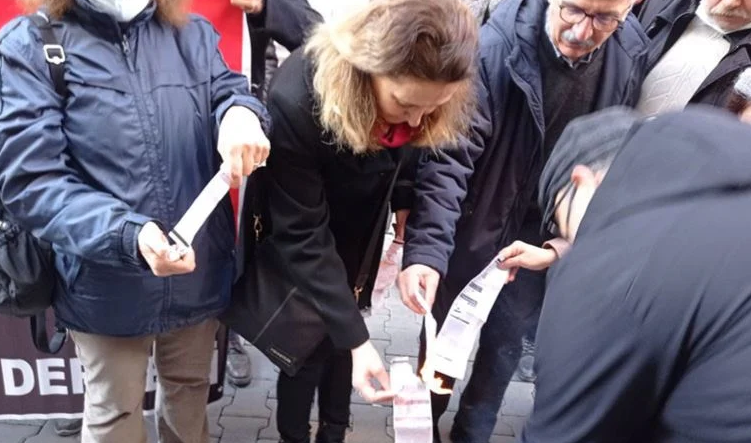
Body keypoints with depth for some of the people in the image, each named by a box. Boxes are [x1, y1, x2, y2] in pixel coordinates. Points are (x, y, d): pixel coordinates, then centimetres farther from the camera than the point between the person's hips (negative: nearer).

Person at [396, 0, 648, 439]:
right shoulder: (495, 45, -27)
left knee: (506, 341, 19)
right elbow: (449, 155, -31)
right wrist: (426, 249, -42)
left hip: (546, 234, 3)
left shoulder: (633, 53, -13)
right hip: (474, 223, -3)